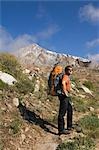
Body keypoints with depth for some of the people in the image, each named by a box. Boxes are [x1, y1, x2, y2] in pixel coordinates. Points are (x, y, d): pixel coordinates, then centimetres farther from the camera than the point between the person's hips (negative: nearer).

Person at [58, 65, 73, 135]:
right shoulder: (65, 76, -15)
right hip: (64, 96, -11)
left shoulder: (67, 77, 17)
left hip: (67, 96, 11)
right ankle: (61, 130, -5)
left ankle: (69, 126, 34)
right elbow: (63, 83, -38)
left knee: (70, 110, 20)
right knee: (62, 113, -8)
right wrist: (65, 93, -34)